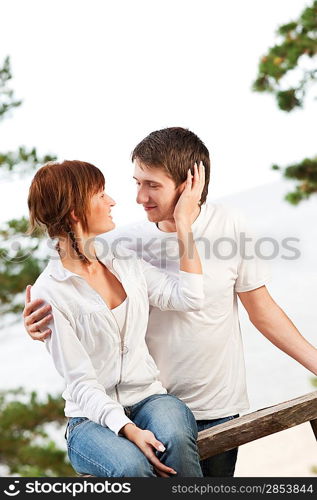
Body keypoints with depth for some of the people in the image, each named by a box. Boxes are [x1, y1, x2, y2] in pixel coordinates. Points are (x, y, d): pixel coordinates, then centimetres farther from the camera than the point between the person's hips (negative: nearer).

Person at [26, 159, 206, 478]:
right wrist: (128, 429, -27)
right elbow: (82, 383, -12)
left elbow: (189, 297, -4)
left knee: (175, 437, -32)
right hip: (93, 419, -3)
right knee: (131, 465, -36)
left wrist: (183, 221, -2)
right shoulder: (49, 292, -9)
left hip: (150, 399, 4)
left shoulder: (124, 263, 9)